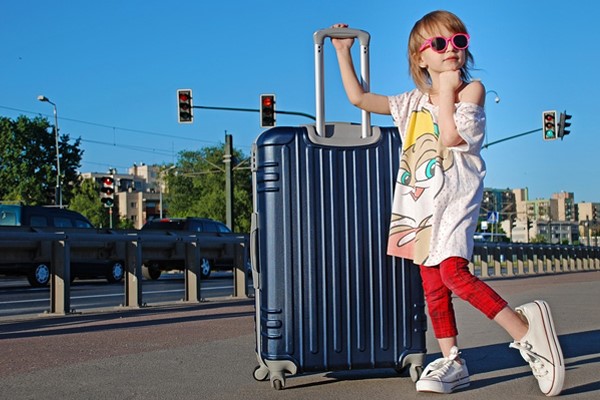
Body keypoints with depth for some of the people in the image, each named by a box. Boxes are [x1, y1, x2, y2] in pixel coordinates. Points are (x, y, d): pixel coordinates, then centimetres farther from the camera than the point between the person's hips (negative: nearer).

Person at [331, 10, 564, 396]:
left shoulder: (472, 88, 2)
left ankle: (526, 329, -19)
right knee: (432, 284, 3)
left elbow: (450, 136, -13)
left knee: (452, 270, -24)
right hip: (421, 202, 6)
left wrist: (447, 90, -4)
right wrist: (344, 53, 23)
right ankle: (452, 362, 11)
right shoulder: (413, 102, 18)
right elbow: (359, 97, 23)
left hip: (455, 195, -6)